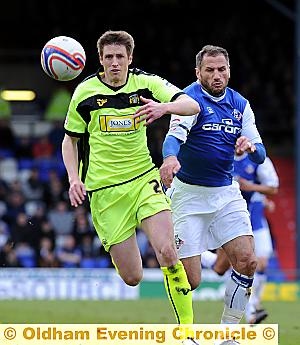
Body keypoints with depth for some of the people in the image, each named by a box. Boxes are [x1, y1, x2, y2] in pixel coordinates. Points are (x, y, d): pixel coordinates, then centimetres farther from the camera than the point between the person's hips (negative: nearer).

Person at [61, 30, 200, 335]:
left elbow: (192, 106, -13)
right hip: (104, 191, -1)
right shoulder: (85, 92, -1)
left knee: (168, 253, -21)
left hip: (143, 180, 1)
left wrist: (165, 107, -34)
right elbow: (70, 139, 11)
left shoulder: (146, 84, -1)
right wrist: (74, 178, -4)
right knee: (132, 279, -5)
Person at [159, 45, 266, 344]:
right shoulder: (191, 98, -12)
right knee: (189, 280, -9)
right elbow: (174, 136, -30)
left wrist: (251, 146, -18)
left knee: (247, 262, -9)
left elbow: (260, 154, 6)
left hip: (226, 193, 5)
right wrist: (170, 158, -53)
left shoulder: (240, 104, 6)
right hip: (188, 194, -5)